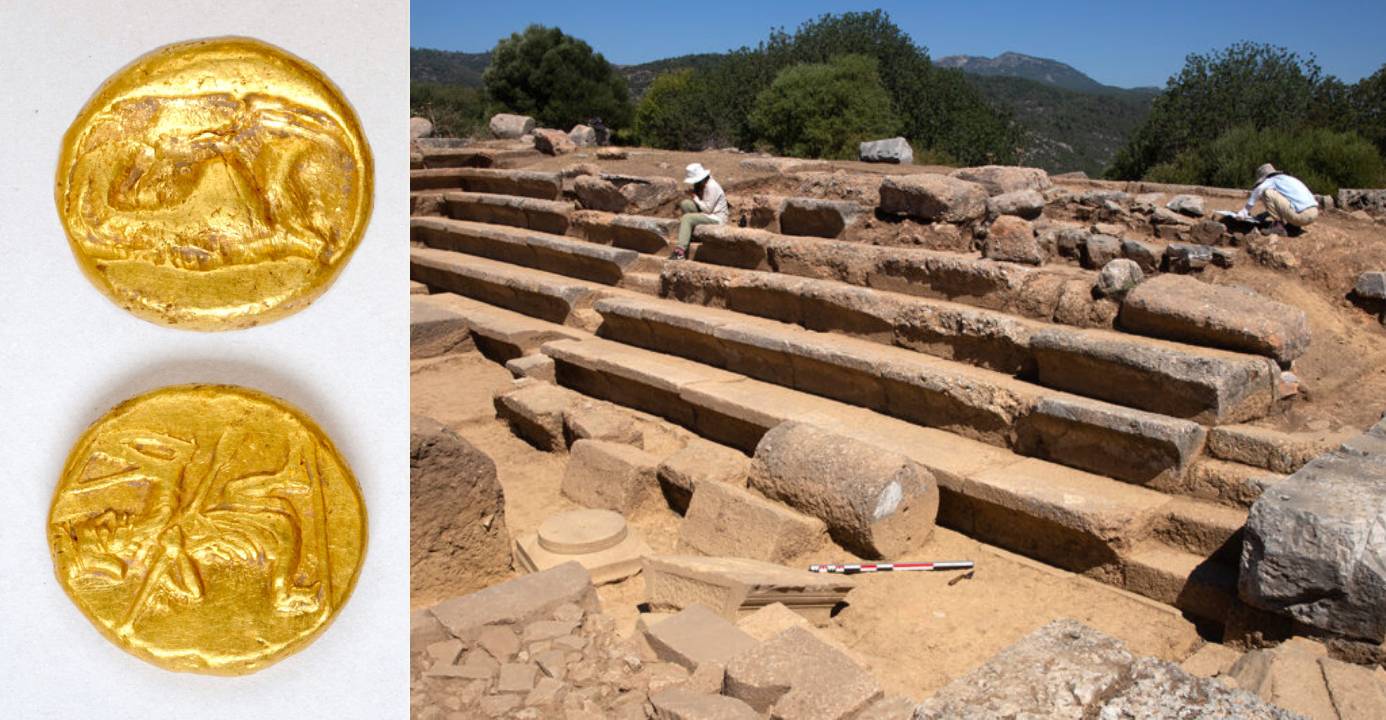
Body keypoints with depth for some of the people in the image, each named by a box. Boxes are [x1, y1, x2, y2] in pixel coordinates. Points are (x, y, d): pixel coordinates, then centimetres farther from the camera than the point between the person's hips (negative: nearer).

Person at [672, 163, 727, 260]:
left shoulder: (711, 187, -19)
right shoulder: (701, 185, 8)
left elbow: (707, 209, -22)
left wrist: (695, 197, -13)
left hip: (716, 218, -9)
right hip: (706, 214, 9)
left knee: (687, 218, -25)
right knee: (685, 203, -3)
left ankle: (681, 251, -32)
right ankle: (690, 234, -1)